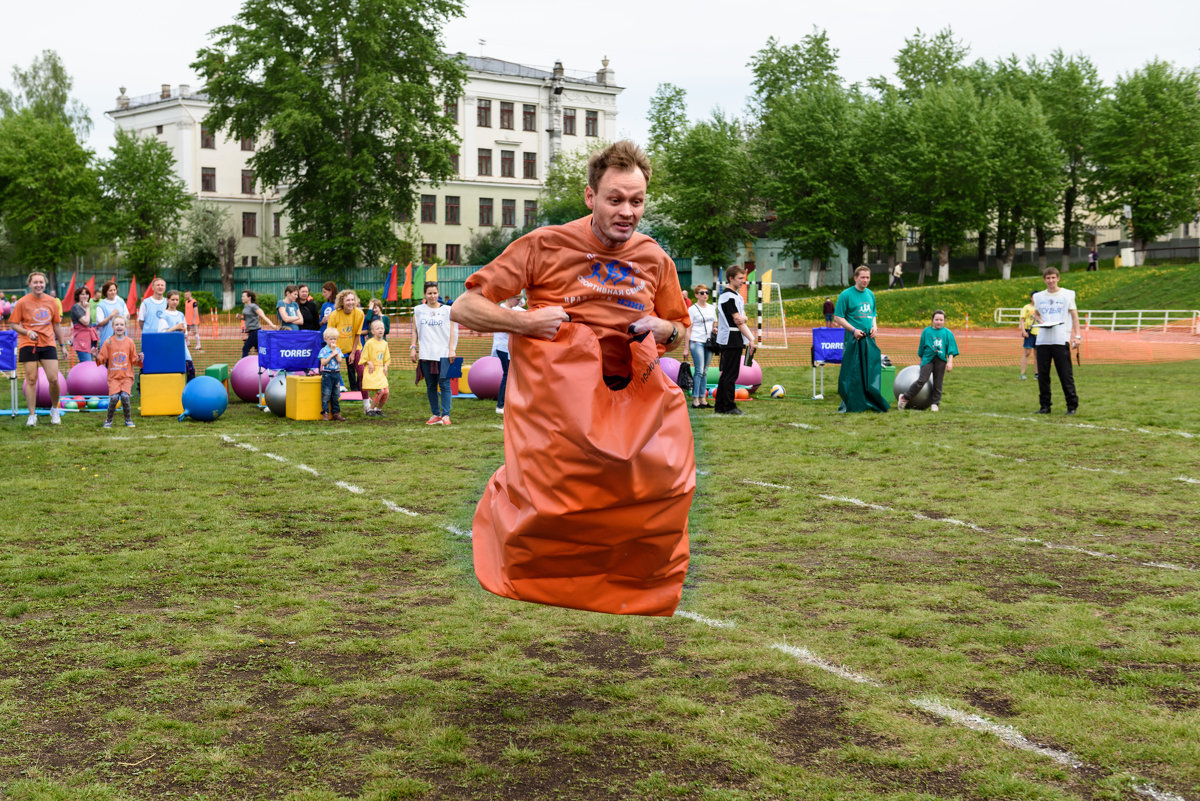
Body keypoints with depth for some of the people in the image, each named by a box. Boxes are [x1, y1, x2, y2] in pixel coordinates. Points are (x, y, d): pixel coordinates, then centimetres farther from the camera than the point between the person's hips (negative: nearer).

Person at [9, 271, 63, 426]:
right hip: (28, 344, -2)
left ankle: (55, 409, 17)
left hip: (48, 344, 2)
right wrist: (28, 332, -17)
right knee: (31, 380, -1)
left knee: (54, 379, -6)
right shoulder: (22, 302, -3)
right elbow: (14, 324, 0)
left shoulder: (52, 301, 6)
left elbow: (56, 324, 15)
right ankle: (32, 415, 6)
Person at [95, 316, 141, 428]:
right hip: (113, 376, 0)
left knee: (124, 396, -19)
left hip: (126, 376, 0)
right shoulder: (108, 342, 5)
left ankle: (128, 420, 0)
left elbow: (134, 359, 9)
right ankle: (109, 420, 5)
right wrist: (97, 356, -13)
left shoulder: (129, 342, 6)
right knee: (114, 397, -17)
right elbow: (102, 359, 6)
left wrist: (139, 359, -11)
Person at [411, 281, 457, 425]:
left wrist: (451, 349, -3)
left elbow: (452, 331, 5)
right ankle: (435, 414, 13)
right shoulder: (418, 310, 11)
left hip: (443, 353, -2)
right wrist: (413, 348, 4)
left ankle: (445, 415, -8)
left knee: (444, 384, -10)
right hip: (426, 353, 2)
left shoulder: (446, 310, 6)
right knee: (430, 386, 6)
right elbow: (415, 331, 14)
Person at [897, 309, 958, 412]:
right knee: (922, 380, -12)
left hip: (941, 360, 2)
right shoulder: (926, 331, 6)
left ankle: (934, 403, 15)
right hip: (928, 359, -2)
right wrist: (920, 359, 13)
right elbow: (922, 346, 13)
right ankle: (904, 397, -4)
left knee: (937, 383, 4)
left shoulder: (948, 333, 7)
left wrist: (950, 362, -4)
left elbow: (951, 349, 6)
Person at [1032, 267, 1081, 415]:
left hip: (1061, 340, -3)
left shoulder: (1067, 294, 4)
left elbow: (1074, 315, 3)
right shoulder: (1039, 296, 13)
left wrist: (1077, 335, -6)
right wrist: (1039, 321, 1)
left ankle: (1072, 405, 2)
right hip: (1042, 340, 3)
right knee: (1043, 374, 2)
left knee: (1065, 375, -5)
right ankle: (1044, 406, 10)